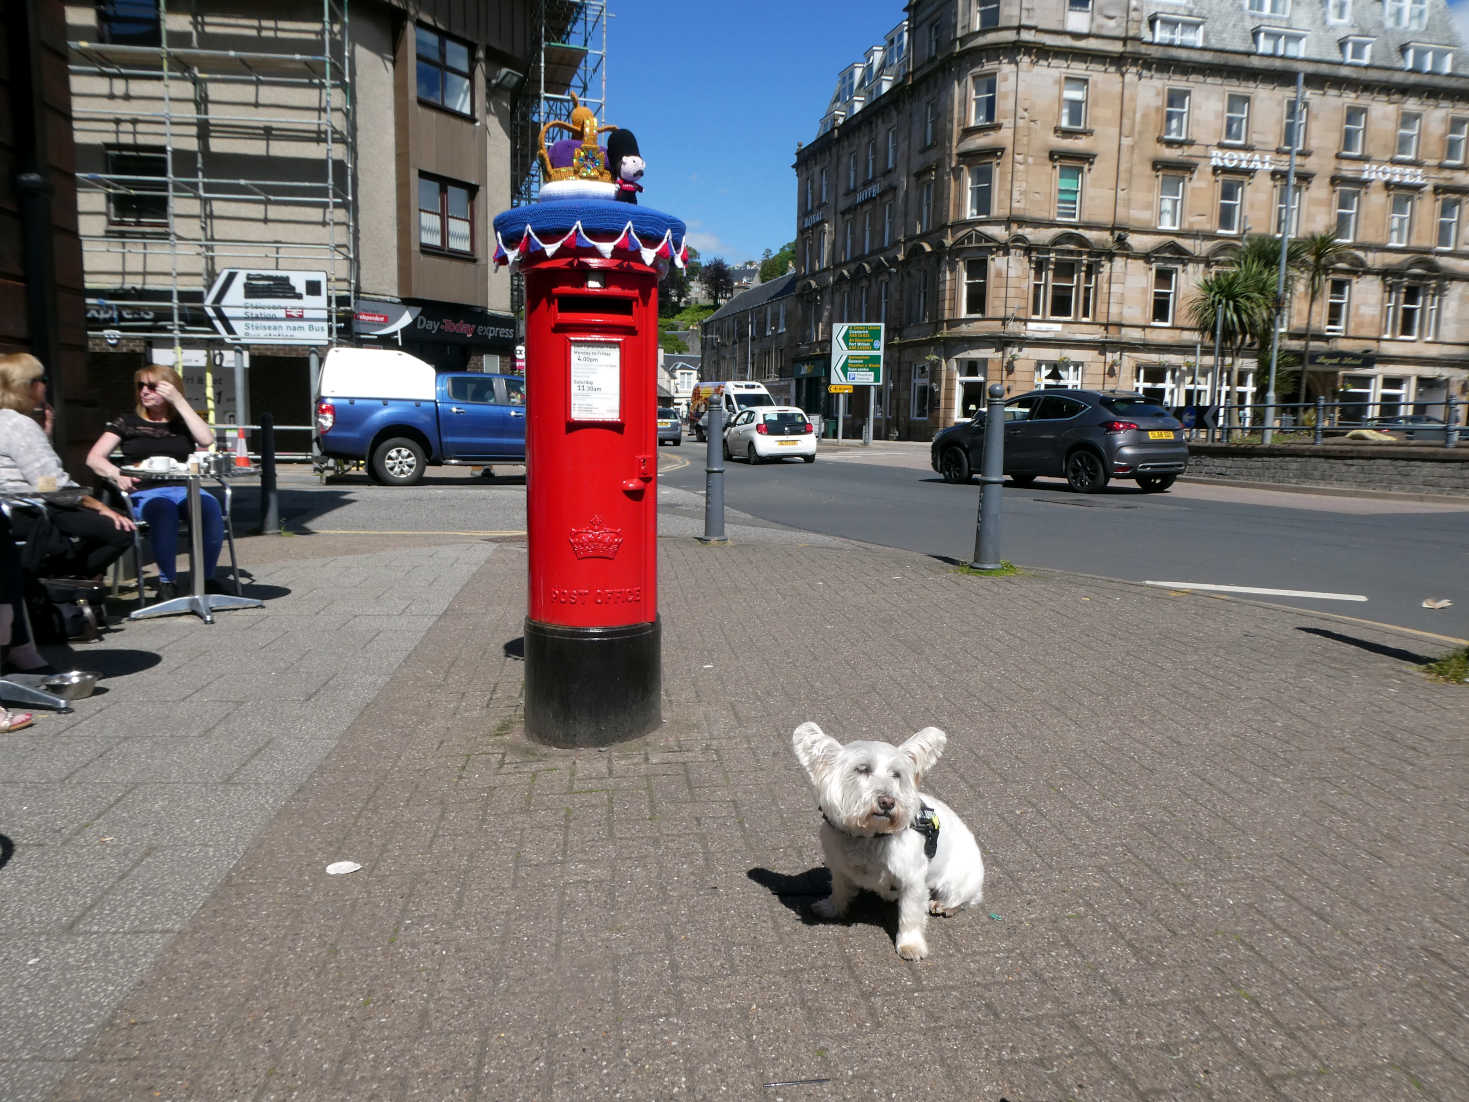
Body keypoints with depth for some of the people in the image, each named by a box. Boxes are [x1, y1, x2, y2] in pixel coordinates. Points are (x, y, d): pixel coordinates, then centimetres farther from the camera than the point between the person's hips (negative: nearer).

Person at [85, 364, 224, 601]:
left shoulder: (183, 421, 20)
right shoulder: (127, 422, 18)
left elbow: (206, 440, -4)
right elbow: (94, 458, 9)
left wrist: (178, 401, -2)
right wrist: (116, 474, -14)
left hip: (184, 489, 1)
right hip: (146, 493, -1)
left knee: (210, 506, -35)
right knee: (164, 510, -38)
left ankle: (205, 579, -22)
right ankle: (167, 581, -27)